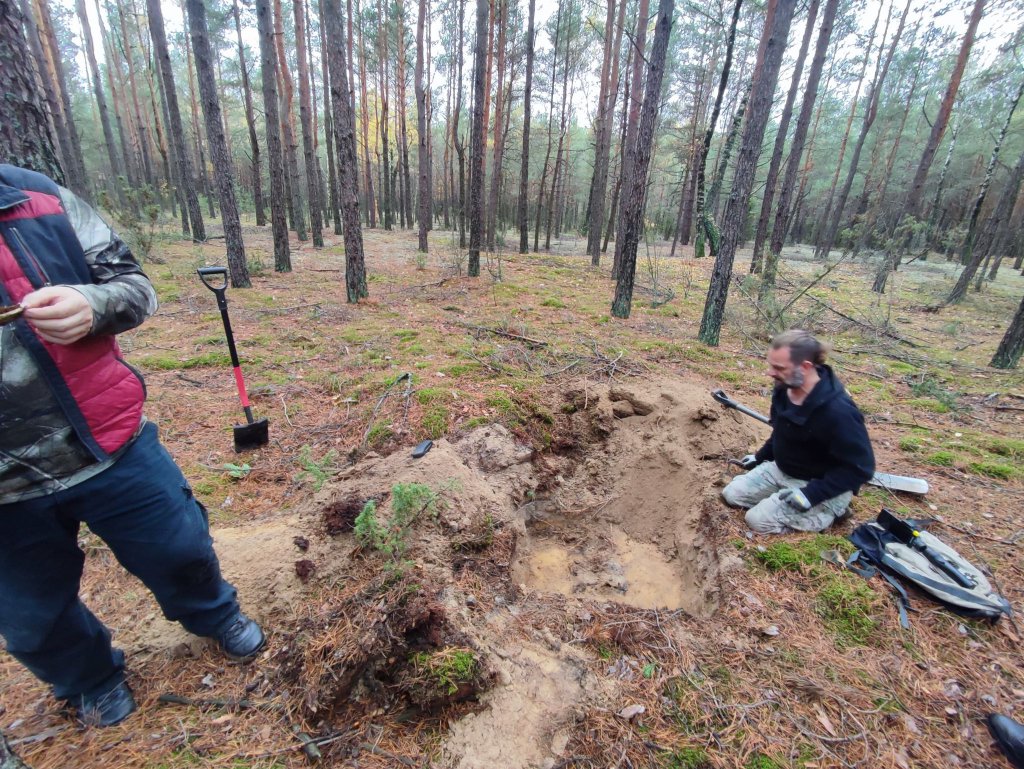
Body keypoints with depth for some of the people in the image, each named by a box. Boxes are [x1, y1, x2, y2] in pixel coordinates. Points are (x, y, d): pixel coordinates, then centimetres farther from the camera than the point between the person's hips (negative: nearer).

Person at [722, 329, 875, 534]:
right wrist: (760, 456, 15)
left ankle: (827, 511, 3)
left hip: (821, 486, -7)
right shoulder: (784, 389, -8)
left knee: (758, 519, -16)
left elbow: (860, 467, -26)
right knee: (731, 494, 3)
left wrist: (811, 494, -28)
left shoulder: (837, 411, -33)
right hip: (781, 469, 8)